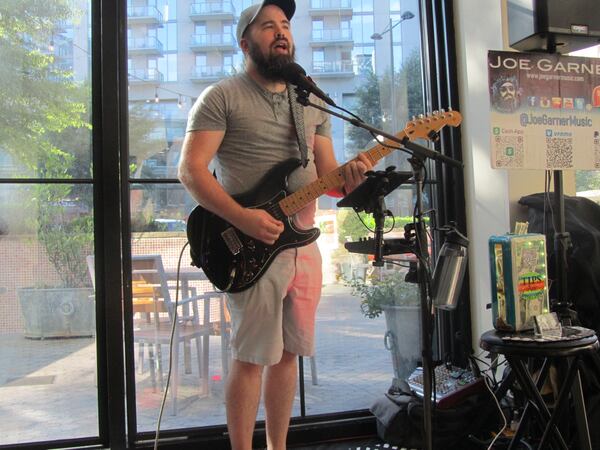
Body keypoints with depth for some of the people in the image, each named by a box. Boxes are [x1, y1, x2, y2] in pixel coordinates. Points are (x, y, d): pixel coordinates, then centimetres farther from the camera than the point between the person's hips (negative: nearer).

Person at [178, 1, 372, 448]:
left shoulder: (312, 103, 15)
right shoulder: (221, 96, -2)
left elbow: (326, 177, 14)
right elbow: (191, 169, -10)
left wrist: (348, 178, -10)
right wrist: (243, 218, -22)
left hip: (304, 243, 6)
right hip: (251, 245, -6)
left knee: (288, 353, 12)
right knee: (253, 356, -2)